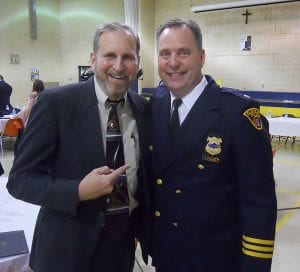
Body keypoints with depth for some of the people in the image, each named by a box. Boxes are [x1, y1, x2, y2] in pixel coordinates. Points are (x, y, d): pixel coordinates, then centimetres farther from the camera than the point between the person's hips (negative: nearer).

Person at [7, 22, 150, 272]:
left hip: (122, 243, 4)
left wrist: (139, 227, 10)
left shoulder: (144, 109, -2)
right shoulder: (55, 103, -16)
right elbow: (20, 180, -13)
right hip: (66, 247, -3)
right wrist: (79, 191, -27)